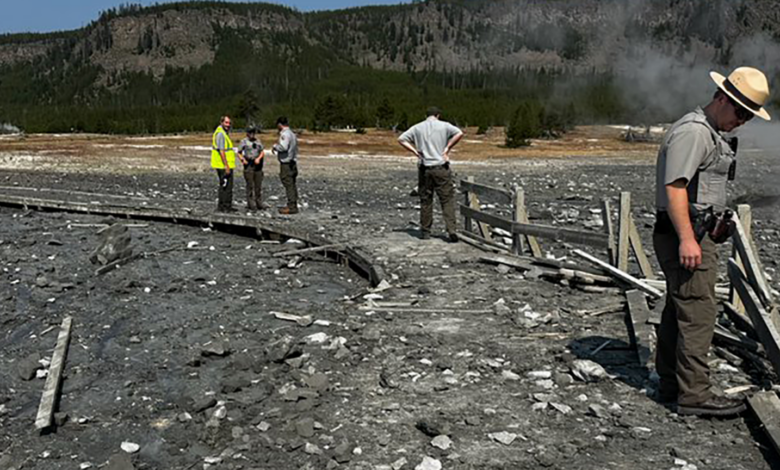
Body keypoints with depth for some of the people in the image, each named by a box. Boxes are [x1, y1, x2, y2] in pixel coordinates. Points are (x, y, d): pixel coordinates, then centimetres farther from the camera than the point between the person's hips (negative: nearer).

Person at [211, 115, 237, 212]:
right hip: (224, 165, -11)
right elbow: (221, 151, -22)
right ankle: (227, 207, -1)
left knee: (223, 186, 17)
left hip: (221, 166, 11)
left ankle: (221, 206, 23)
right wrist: (227, 166, -23)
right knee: (228, 186, -5)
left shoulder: (222, 132, 16)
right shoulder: (221, 134, -17)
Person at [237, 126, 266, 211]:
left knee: (259, 185, 5)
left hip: (258, 165, 4)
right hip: (249, 165, -4)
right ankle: (251, 204, 1)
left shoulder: (258, 141, 12)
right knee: (250, 185, -3)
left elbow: (262, 152, 9)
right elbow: (239, 153, 4)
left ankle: (259, 203, 10)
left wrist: (258, 158, -10)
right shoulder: (244, 142, 1)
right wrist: (243, 159, -14)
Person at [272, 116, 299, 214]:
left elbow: (283, 147, -27)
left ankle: (291, 207, -7)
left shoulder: (285, 134, -13)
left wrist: (275, 146, -8)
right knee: (292, 185, 12)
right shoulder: (292, 134, 17)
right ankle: (293, 206, 17)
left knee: (289, 185, -8)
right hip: (293, 162, 10)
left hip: (286, 163, -10)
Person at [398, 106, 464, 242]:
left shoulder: (417, 127, 8)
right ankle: (451, 230, -9)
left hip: (424, 168, 2)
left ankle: (425, 231, 14)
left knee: (425, 200, 10)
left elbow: (401, 139, 4)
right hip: (441, 168, -2)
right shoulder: (444, 126, 2)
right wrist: (447, 148, -6)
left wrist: (415, 151, 2)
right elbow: (459, 133, -12)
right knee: (447, 200, 0)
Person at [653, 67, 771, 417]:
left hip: (694, 234, 11)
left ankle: (670, 384, 23)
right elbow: (674, 186, -22)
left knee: (678, 310, 14)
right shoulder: (693, 131, -14)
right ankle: (694, 395, -2)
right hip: (685, 235, -11)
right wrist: (687, 239, -26)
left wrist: (713, 225, 25)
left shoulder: (710, 133, 21)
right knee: (698, 314, -8)